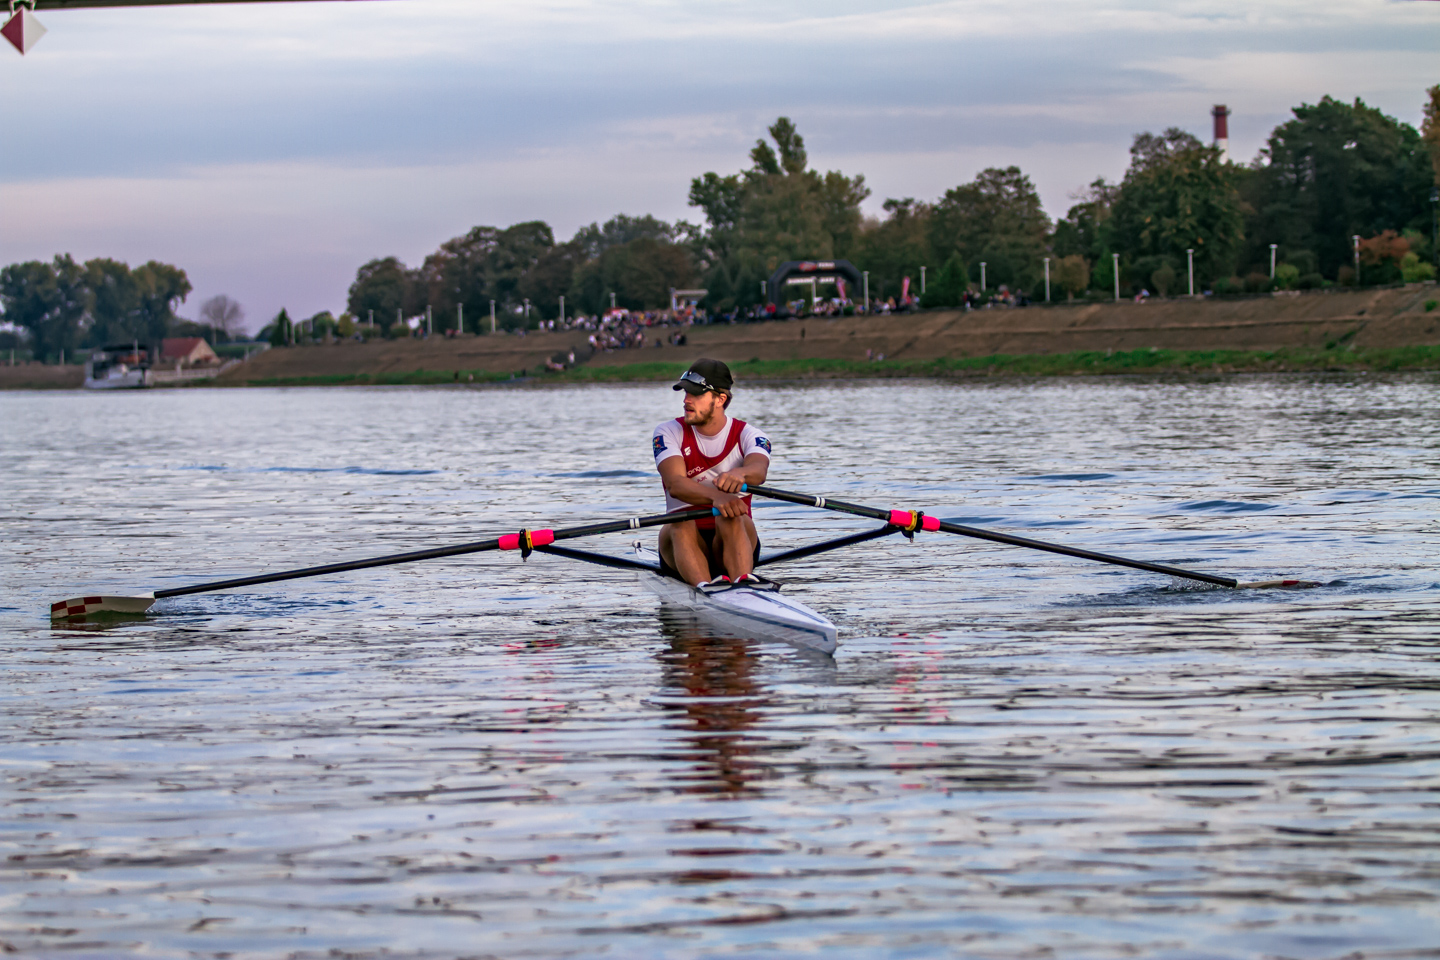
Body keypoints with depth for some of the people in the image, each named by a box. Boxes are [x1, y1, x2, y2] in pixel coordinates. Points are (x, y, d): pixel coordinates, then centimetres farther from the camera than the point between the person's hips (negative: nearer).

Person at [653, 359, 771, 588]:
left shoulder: (748, 436, 2)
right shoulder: (669, 432, 2)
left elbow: (759, 470, -24)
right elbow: (674, 484, -18)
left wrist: (739, 473, -51)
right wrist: (716, 496, -40)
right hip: (684, 542, 1)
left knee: (730, 517, -32)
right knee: (681, 523, -32)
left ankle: (744, 582, -62)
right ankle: (704, 585, -61)